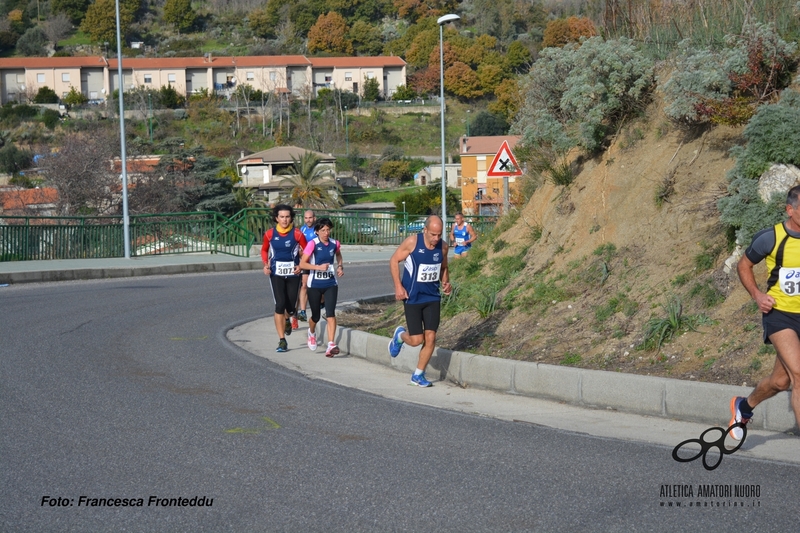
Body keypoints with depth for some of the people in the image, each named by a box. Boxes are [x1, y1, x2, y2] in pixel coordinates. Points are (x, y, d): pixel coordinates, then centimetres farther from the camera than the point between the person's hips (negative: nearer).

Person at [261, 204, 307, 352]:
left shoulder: (297, 234, -7)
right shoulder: (270, 234, -2)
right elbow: (264, 250, 15)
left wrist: (301, 265, -11)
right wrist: (266, 264, -1)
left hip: (293, 274, 0)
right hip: (276, 274, 0)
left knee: (290, 306, 5)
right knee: (280, 305, -12)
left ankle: (287, 320, 46)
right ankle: (282, 340, -6)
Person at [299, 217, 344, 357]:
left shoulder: (334, 244, 1)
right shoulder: (312, 244, -11)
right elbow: (302, 264, -14)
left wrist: (340, 266, 8)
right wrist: (319, 267, -24)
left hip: (331, 284, 2)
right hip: (315, 284, -2)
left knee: (330, 313, -15)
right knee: (316, 316, 10)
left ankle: (331, 345, -20)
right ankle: (312, 333, 45)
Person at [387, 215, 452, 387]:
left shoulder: (443, 246, -1)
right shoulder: (412, 242, -15)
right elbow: (394, 261, -5)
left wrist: (445, 283, -3)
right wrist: (398, 286, -13)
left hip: (433, 297, 4)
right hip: (412, 297, -4)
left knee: (430, 337, -2)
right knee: (416, 339, -5)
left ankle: (418, 375, 14)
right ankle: (400, 336, 31)